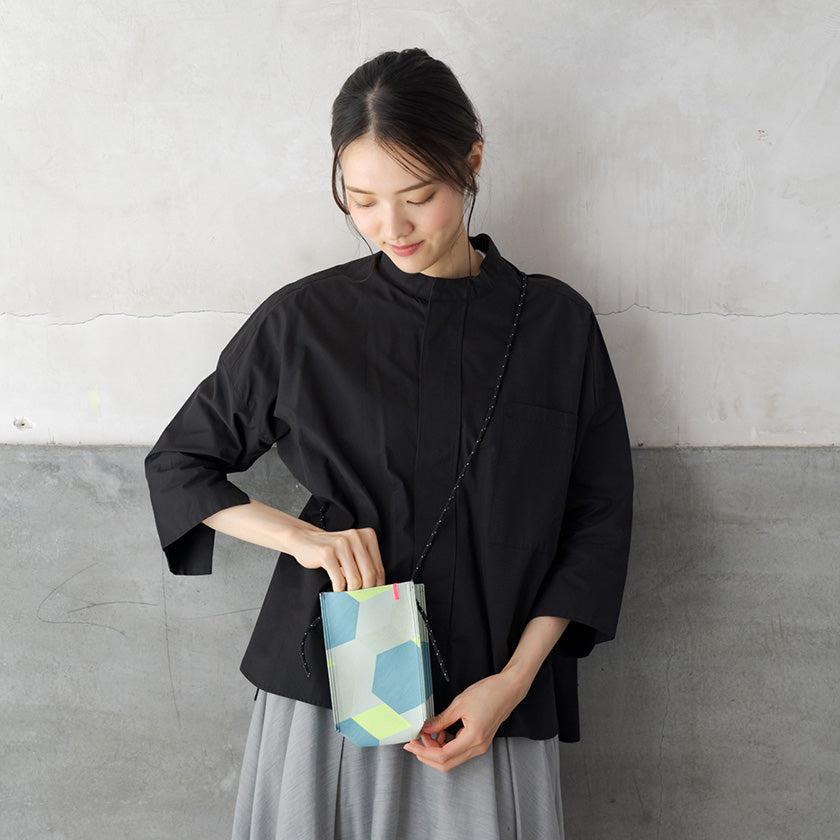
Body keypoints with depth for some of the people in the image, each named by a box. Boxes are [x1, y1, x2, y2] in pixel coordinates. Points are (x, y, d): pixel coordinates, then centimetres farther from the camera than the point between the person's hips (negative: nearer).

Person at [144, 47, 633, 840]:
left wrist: (516, 678, -7)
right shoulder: (303, 319, -2)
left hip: (489, 700, 0)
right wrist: (300, 535, -10)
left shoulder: (555, 321, -1)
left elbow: (599, 514, 2)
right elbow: (176, 463, 7)